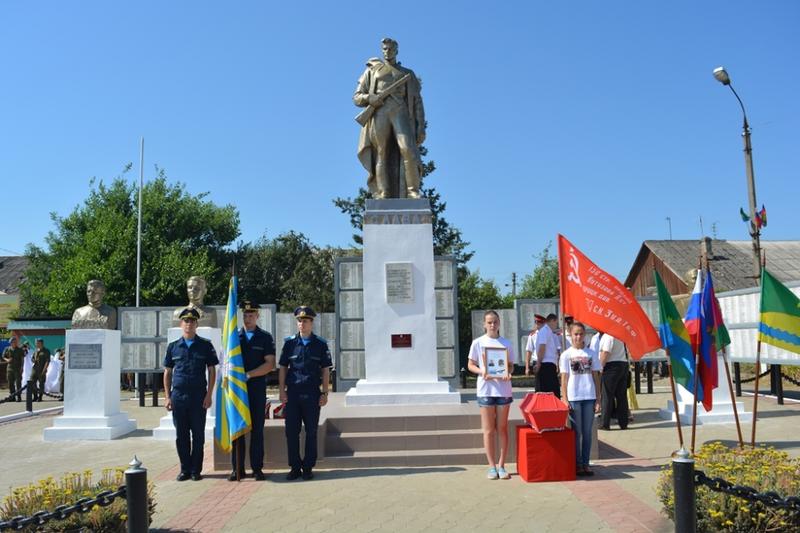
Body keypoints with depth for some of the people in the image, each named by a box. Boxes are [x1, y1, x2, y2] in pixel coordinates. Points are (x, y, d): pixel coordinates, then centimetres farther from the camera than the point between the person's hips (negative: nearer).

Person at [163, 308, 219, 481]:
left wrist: (209, 395, -5)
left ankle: (196, 470, 13)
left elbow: (212, 371, 3)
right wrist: (168, 397, 5)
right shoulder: (173, 347, 8)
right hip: (178, 396, 2)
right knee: (181, 435, 7)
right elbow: (167, 373, 12)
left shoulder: (205, 345, 3)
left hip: (198, 396, -2)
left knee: (198, 435, 3)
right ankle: (185, 469, 19)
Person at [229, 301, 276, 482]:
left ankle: (257, 468, 10)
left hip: (257, 389, -1)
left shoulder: (265, 338, 4)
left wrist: (248, 374, -14)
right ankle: (237, 469, 11)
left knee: (257, 430, 3)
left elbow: (270, 364, -5)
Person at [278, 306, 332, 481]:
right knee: (291, 432, 3)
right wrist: (281, 391, 0)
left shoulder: (320, 344, 4)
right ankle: (295, 467, 14)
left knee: (311, 433, 5)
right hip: (292, 394, 1)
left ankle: (308, 467, 15)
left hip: (312, 395, -1)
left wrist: (325, 393, -1)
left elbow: (325, 370, 4)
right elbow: (283, 368, 7)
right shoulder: (290, 342, 6)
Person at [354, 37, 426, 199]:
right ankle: (382, 196, -16)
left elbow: (417, 102, 15)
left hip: (400, 113, 0)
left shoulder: (408, 74, 24)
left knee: (408, 150, -22)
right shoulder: (371, 71, 24)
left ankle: (413, 191, -22)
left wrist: (421, 127, 2)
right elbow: (356, 97, 17)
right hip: (379, 113, 1)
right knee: (381, 156, -10)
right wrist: (369, 98, -7)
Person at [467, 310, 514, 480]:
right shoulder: (478, 343, 1)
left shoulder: (506, 343, 6)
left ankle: (501, 465, 15)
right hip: (486, 389, -1)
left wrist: (508, 373, -13)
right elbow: (470, 365, 5)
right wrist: (481, 371, -15)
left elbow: (510, 365, 10)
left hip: (503, 389, 2)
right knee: (489, 430, 4)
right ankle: (492, 466, 12)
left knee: (502, 429, 6)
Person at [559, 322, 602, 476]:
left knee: (587, 432, 7)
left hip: (589, 397, 2)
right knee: (576, 432, 4)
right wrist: (565, 400, -6)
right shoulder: (566, 355, 1)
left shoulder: (591, 354, 6)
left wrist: (598, 399, 3)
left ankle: (585, 464, 15)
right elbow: (564, 379, 0)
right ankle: (578, 464, 12)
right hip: (573, 398, -2)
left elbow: (596, 377, 7)